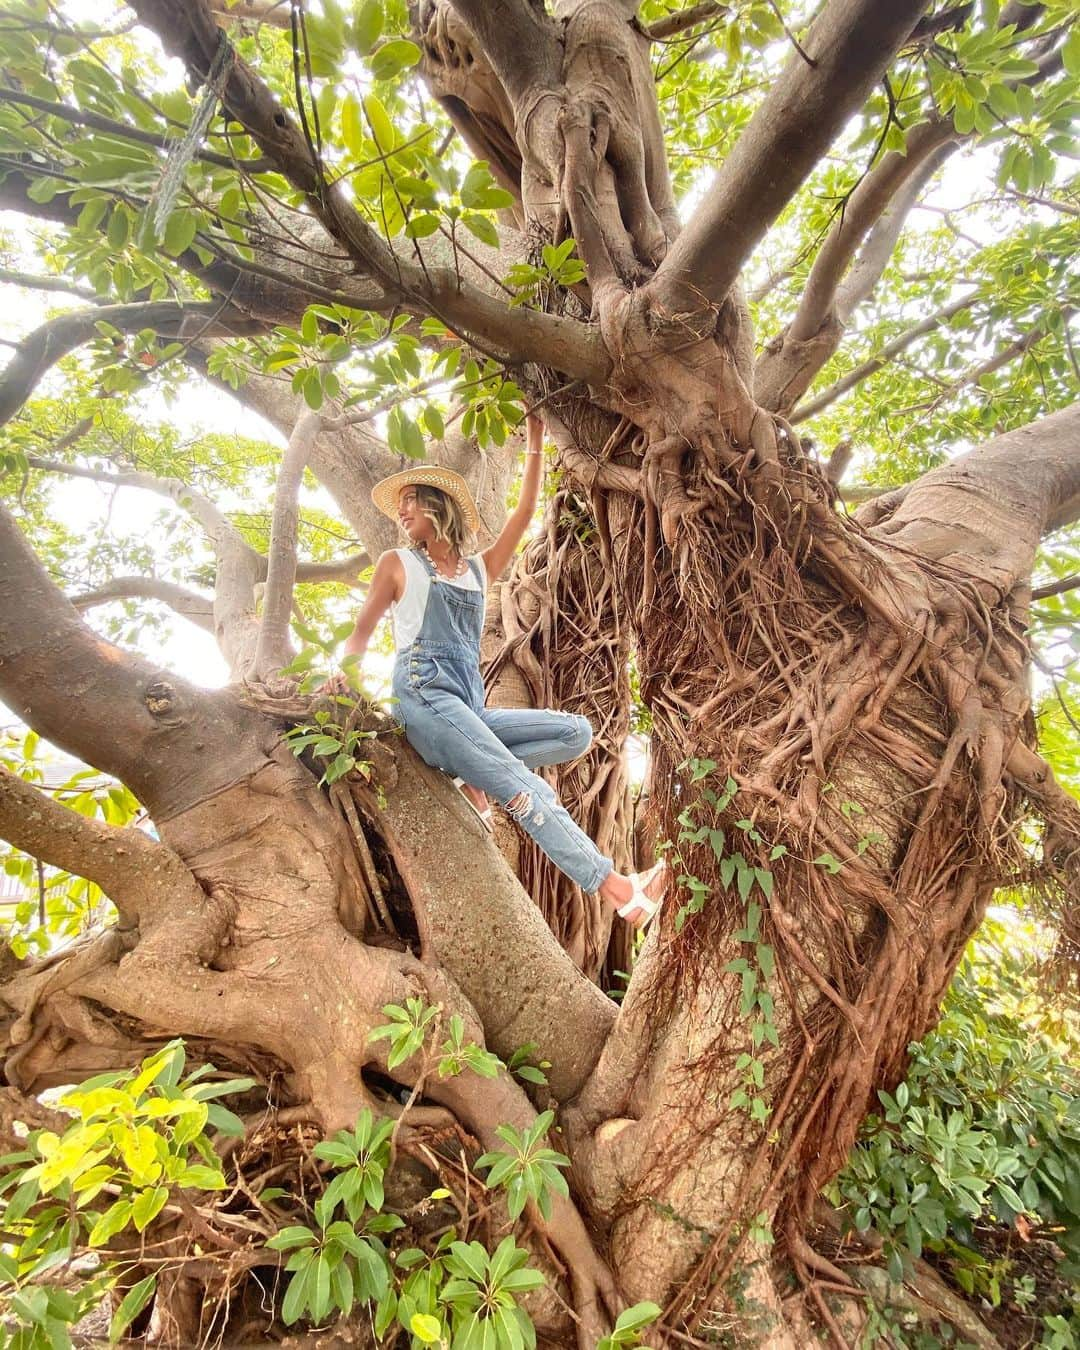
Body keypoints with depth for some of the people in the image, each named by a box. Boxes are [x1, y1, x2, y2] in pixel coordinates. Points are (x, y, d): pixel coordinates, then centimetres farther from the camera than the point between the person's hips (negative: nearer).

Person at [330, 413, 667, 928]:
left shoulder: (479, 568, 22)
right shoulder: (397, 563, 13)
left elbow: (524, 513, 18)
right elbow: (361, 631, 10)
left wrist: (535, 445, 18)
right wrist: (343, 672, -10)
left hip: (470, 706, 6)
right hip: (423, 695, -6)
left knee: (576, 732, -5)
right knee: (524, 789, -21)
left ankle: (472, 770, -11)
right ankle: (618, 889, -25)